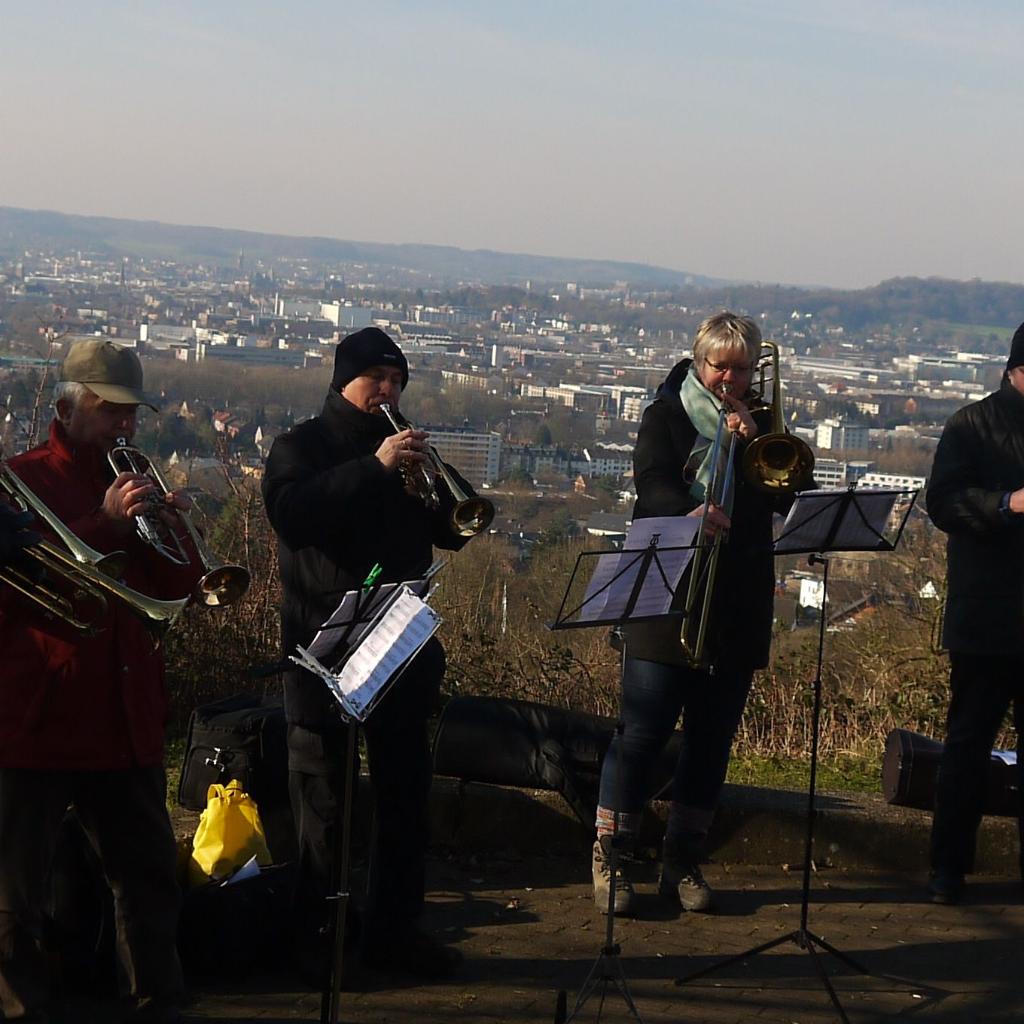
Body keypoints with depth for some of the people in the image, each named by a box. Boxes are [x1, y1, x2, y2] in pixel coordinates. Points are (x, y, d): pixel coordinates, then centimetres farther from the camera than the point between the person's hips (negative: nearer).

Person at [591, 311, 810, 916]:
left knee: (713, 740, 7)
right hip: (668, 598, -4)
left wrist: (753, 441, -10)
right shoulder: (668, 416, 4)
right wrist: (689, 514, -34)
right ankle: (608, 860, 4)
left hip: (738, 609, 4)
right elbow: (652, 483, -13)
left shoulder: (763, 426, 14)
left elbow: (794, 496, 2)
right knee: (644, 732, -5)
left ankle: (684, 864, 17)